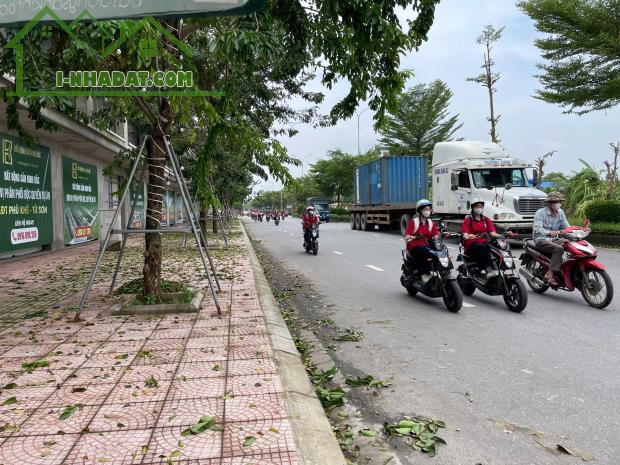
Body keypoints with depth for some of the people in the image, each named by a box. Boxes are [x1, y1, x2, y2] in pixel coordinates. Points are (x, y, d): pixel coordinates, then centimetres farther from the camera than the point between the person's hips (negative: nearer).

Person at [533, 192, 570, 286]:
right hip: (541, 240, -7)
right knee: (559, 249, -33)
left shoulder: (560, 212, 12)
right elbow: (537, 229, -22)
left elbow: (566, 226, 10)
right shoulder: (540, 213, -11)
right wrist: (549, 233, -41)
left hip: (554, 239, 7)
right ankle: (549, 274, -33)